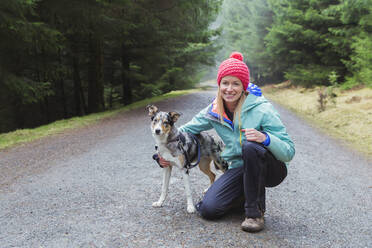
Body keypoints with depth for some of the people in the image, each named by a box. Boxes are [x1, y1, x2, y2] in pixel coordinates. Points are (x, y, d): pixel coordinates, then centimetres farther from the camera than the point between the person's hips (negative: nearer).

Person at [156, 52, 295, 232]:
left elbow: (289, 152, -20)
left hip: (271, 170, -4)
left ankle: (255, 212, -17)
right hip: (240, 170, 4)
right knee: (208, 209, -16)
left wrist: (265, 138, -38)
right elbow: (186, 130, 9)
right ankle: (248, 193, 14)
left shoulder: (261, 109, -18)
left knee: (250, 146, -36)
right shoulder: (214, 111, -4)